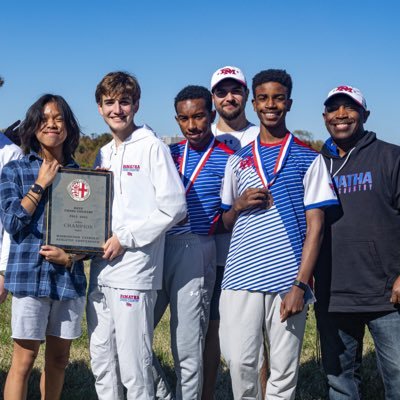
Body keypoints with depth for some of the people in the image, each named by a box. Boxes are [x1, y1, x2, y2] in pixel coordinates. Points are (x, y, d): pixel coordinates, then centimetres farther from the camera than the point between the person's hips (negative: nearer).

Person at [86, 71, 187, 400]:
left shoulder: (152, 146, -5)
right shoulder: (104, 154, 18)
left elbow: (174, 207, -12)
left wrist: (125, 239, -12)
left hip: (134, 271, -7)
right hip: (101, 271, 8)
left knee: (134, 367, -5)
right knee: (102, 362, 12)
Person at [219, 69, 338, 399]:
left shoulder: (309, 159, 5)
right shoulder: (238, 160, 14)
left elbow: (315, 225, -1)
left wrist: (300, 285, -10)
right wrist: (240, 205, -5)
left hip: (288, 279, -2)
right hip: (241, 276, 2)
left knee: (284, 370, 2)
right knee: (240, 361, -4)